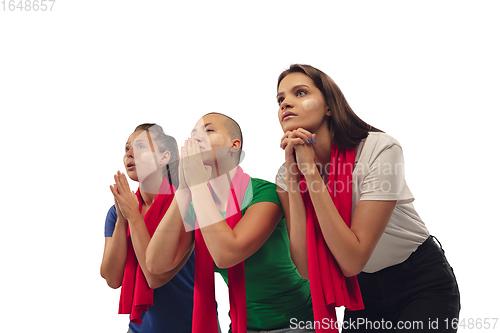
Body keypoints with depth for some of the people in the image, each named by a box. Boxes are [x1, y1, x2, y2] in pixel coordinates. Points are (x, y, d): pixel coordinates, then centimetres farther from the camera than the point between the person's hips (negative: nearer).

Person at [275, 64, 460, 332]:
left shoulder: (379, 149, -23)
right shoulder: (286, 176, -9)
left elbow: (352, 261, -27)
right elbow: (306, 268, -19)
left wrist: (312, 172, -29)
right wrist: (293, 178, -24)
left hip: (424, 284, -3)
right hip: (362, 290, 4)